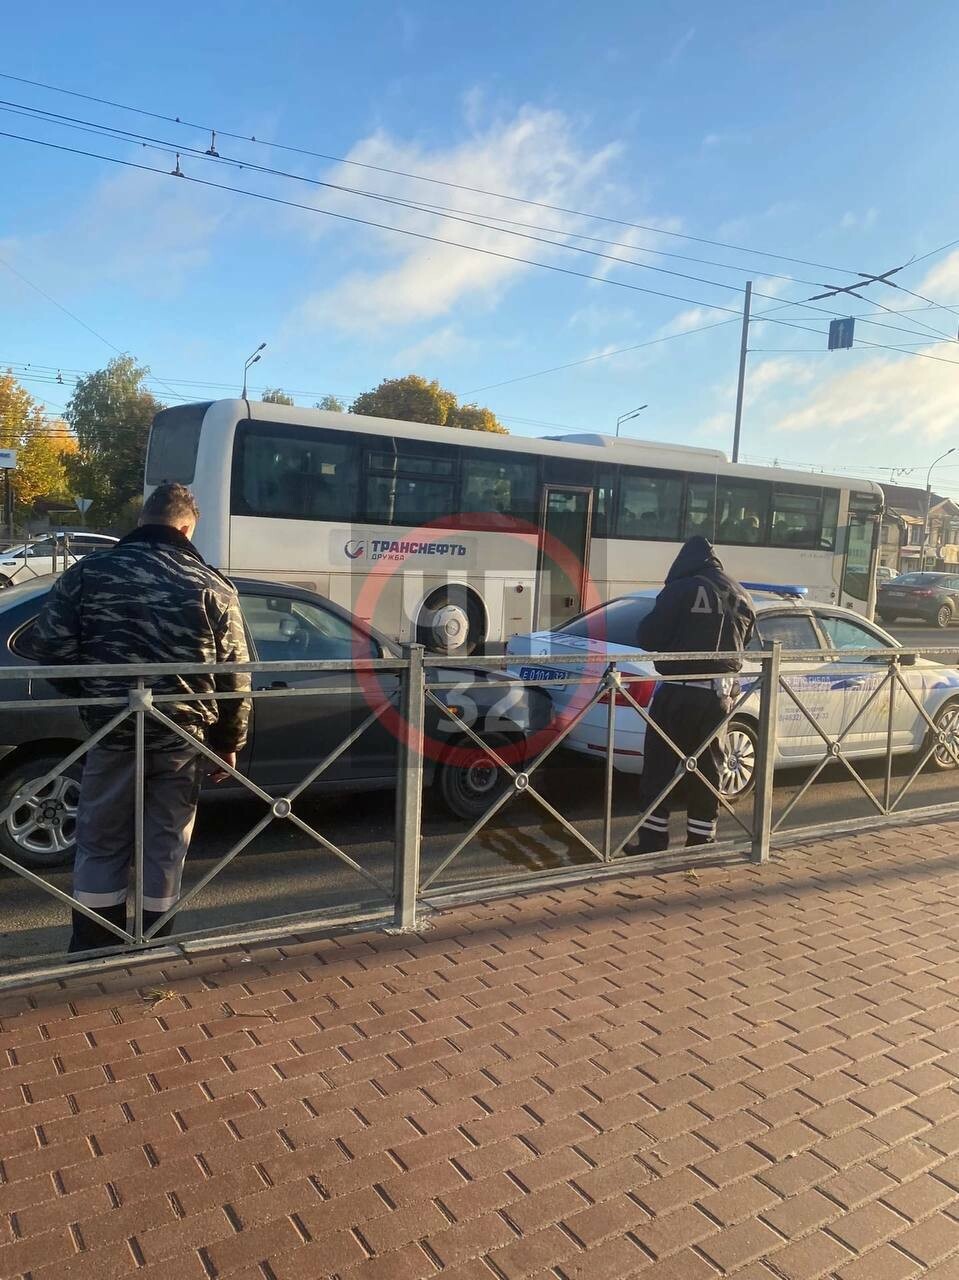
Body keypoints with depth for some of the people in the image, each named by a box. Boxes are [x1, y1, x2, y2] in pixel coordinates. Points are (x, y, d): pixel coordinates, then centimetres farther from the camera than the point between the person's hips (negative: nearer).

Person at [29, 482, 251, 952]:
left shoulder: (89, 571, 0)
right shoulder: (213, 586, -2)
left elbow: (49, 647, -1)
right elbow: (235, 678, -1)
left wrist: (89, 695, 15)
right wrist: (228, 743, 10)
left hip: (111, 731, 1)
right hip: (181, 737, 0)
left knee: (101, 843, 16)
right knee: (165, 846, 12)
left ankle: (93, 950, 25)